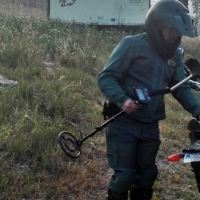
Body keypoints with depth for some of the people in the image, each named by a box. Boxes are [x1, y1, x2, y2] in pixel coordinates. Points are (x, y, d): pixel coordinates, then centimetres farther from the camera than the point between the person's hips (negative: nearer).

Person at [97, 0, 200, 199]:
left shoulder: (174, 54, 6)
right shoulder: (131, 45, -12)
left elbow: (181, 88, 7)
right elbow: (105, 78, -14)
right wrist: (122, 100, -31)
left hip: (150, 126, 6)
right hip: (123, 124, -6)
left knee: (147, 174, 16)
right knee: (124, 175, -1)